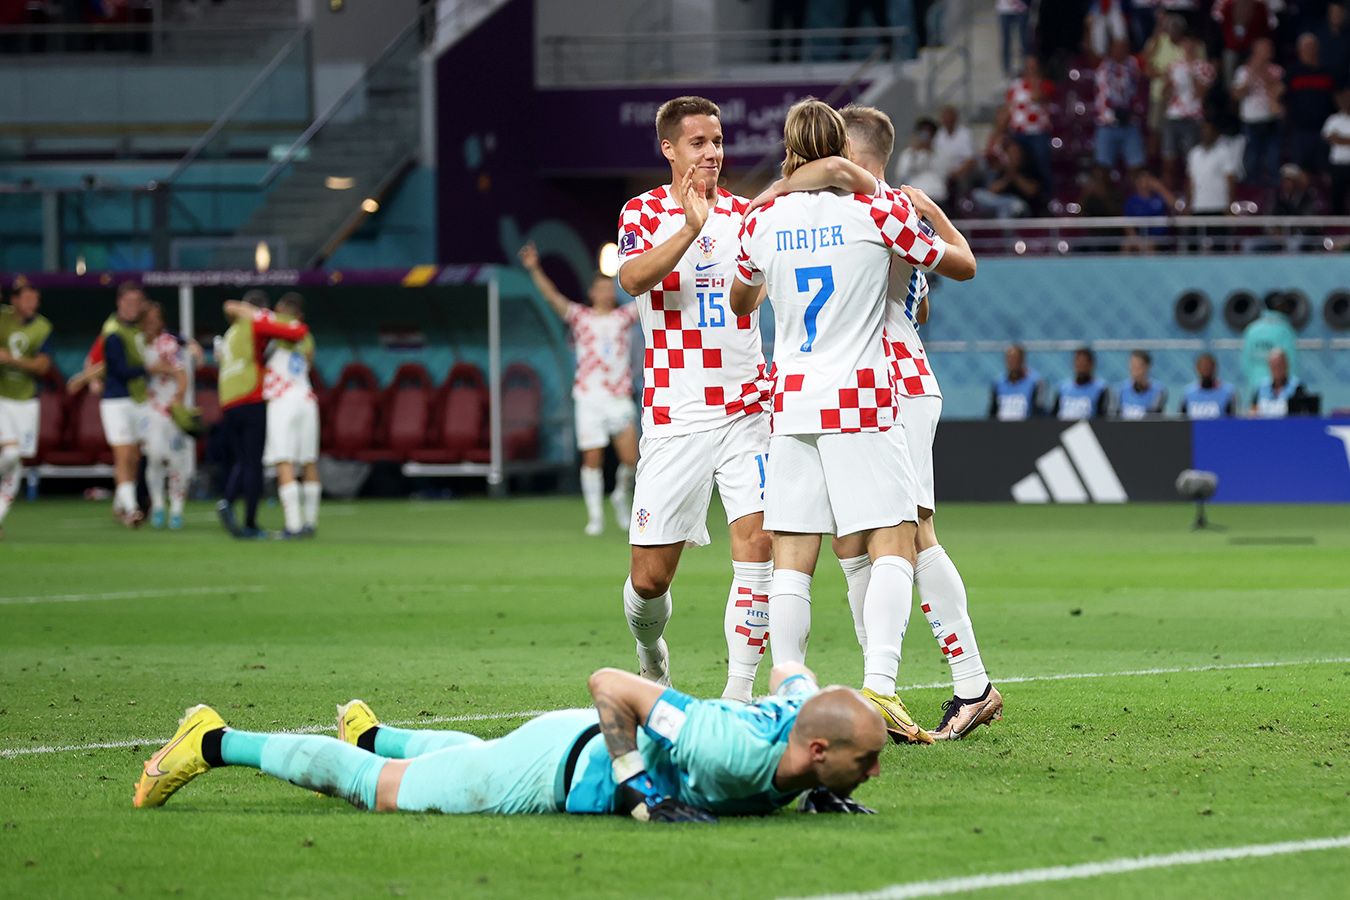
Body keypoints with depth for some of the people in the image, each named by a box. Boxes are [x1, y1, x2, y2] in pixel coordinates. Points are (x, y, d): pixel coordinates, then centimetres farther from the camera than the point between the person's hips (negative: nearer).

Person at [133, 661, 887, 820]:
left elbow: (790, 670, 9)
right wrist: (638, 791, -37)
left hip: (597, 749, 7)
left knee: (475, 761, 39)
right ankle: (215, 743, 23)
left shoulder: (803, 713, -18)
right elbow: (608, 681, -37)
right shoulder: (739, 748, -42)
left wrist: (820, 790, 1)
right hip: (563, 763, -7)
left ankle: (371, 734, 62)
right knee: (382, 790, 10)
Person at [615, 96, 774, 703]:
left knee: (757, 544, -16)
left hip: (747, 409, 1)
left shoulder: (745, 214, 8)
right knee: (650, 576, 0)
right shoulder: (644, 213, 1)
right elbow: (633, 278, -19)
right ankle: (651, 654, 31)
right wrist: (689, 229, -35)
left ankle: (739, 692, -10)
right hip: (674, 418, -1)